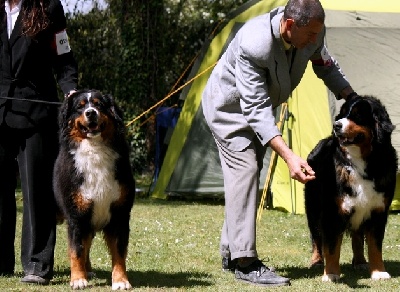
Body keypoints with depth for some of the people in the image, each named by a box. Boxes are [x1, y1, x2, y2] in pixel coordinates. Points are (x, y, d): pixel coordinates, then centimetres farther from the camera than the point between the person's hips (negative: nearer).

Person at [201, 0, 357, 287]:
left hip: (258, 105, 8)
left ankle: (230, 253, 21)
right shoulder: (254, 45, -42)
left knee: (249, 173, 11)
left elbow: (327, 67, 3)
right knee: (244, 168, -19)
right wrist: (289, 156, -48)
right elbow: (255, 109, -42)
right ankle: (245, 262, -22)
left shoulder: (312, 33, -21)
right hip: (229, 106, -8)